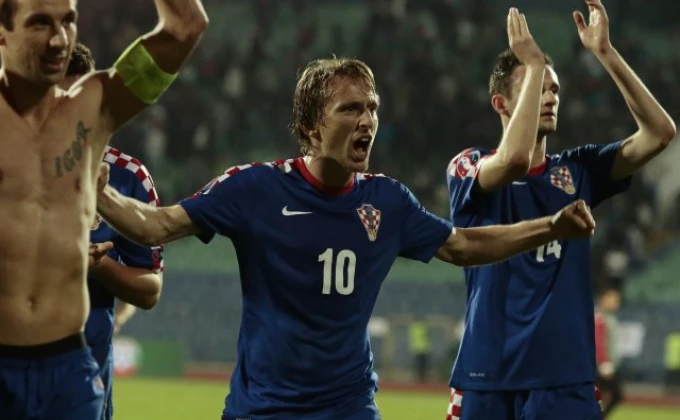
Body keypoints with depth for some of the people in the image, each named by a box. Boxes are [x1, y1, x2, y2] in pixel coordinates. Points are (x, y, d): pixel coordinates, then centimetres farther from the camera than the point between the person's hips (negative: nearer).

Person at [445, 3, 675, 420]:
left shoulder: (578, 171, 10)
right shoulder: (468, 168, -1)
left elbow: (660, 132, -1)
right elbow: (514, 159, -23)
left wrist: (605, 53, -8)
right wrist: (535, 63, -17)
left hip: (566, 378, 3)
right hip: (488, 378, -2)